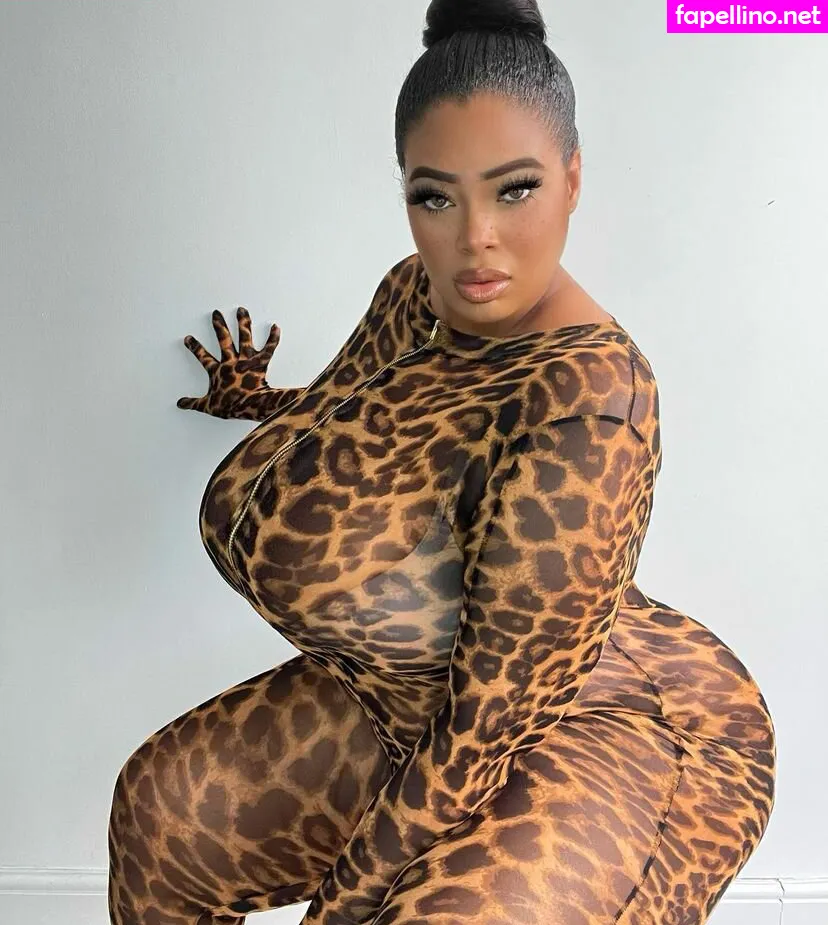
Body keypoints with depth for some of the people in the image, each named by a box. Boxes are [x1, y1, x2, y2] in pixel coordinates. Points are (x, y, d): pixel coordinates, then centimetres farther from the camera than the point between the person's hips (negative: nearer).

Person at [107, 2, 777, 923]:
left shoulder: (580, 404, -32)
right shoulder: (416, 294, -6)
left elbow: (493, 709, -29)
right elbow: (347, 410, 18)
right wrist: (260, 401, 38)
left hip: (596, 726, -6)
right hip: (405, 701, 7)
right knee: (162, 806, 6)